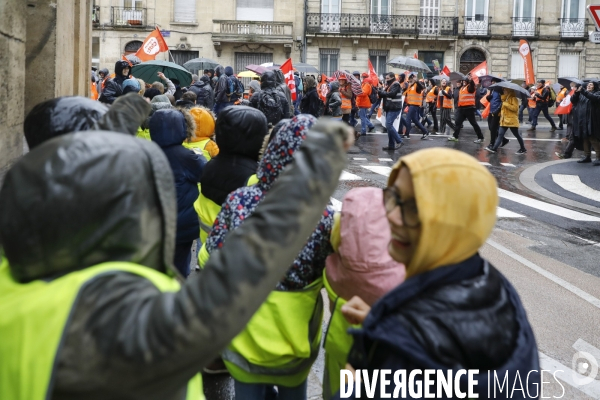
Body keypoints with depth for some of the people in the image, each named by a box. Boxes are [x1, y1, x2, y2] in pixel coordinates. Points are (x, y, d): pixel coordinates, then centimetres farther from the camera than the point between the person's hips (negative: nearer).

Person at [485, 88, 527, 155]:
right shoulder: (505, 99, 18)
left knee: (517, 135, 2)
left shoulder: (513, 98, -10)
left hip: (512, 121, -8)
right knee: (500, 134, -1)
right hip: (504, 121, 8)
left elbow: (515, 108, -23)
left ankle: (523, 149, 14)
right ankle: (494, 148, -7)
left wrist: (506, 104, -22)